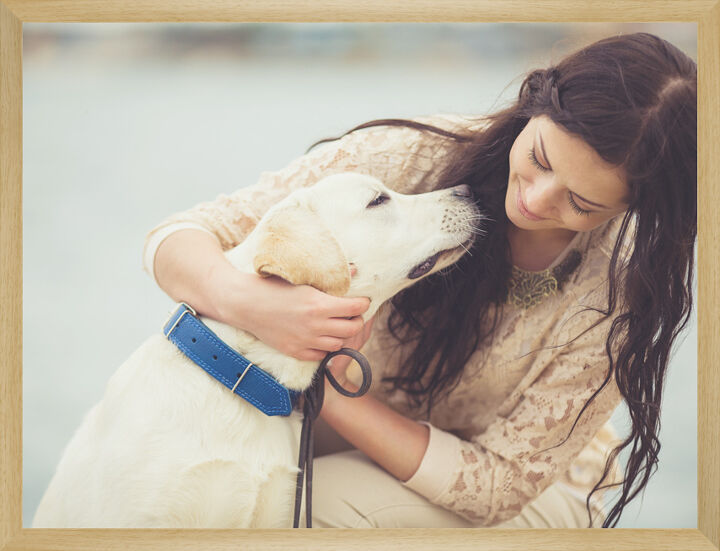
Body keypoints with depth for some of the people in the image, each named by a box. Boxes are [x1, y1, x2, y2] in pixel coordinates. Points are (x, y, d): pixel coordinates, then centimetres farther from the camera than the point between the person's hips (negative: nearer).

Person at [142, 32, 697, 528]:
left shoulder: (623, 284, -25)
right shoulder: (407, 157, -23)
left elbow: (494, 484, -22)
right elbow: (178, 237, -20)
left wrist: (327, 389, -33)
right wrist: (244, 300, -45)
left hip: (530, 490, -2)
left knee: (311, 505, -31)